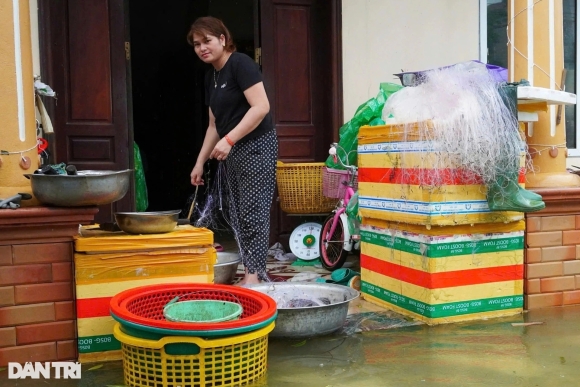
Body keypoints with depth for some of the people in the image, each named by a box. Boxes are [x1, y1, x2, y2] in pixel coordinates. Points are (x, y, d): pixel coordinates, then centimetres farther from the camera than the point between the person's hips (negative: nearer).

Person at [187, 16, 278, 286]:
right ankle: (251, 272, 15)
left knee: (253, 213, -8)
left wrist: (228, 140, -24)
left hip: (256, 146, -9)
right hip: (234, 152, 9)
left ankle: (254, 276, -3)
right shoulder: (211, 76, 15)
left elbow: (261, 107, -20)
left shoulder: (240, 64, -10)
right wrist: (200, 162, 16)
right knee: (238, 215, 8)